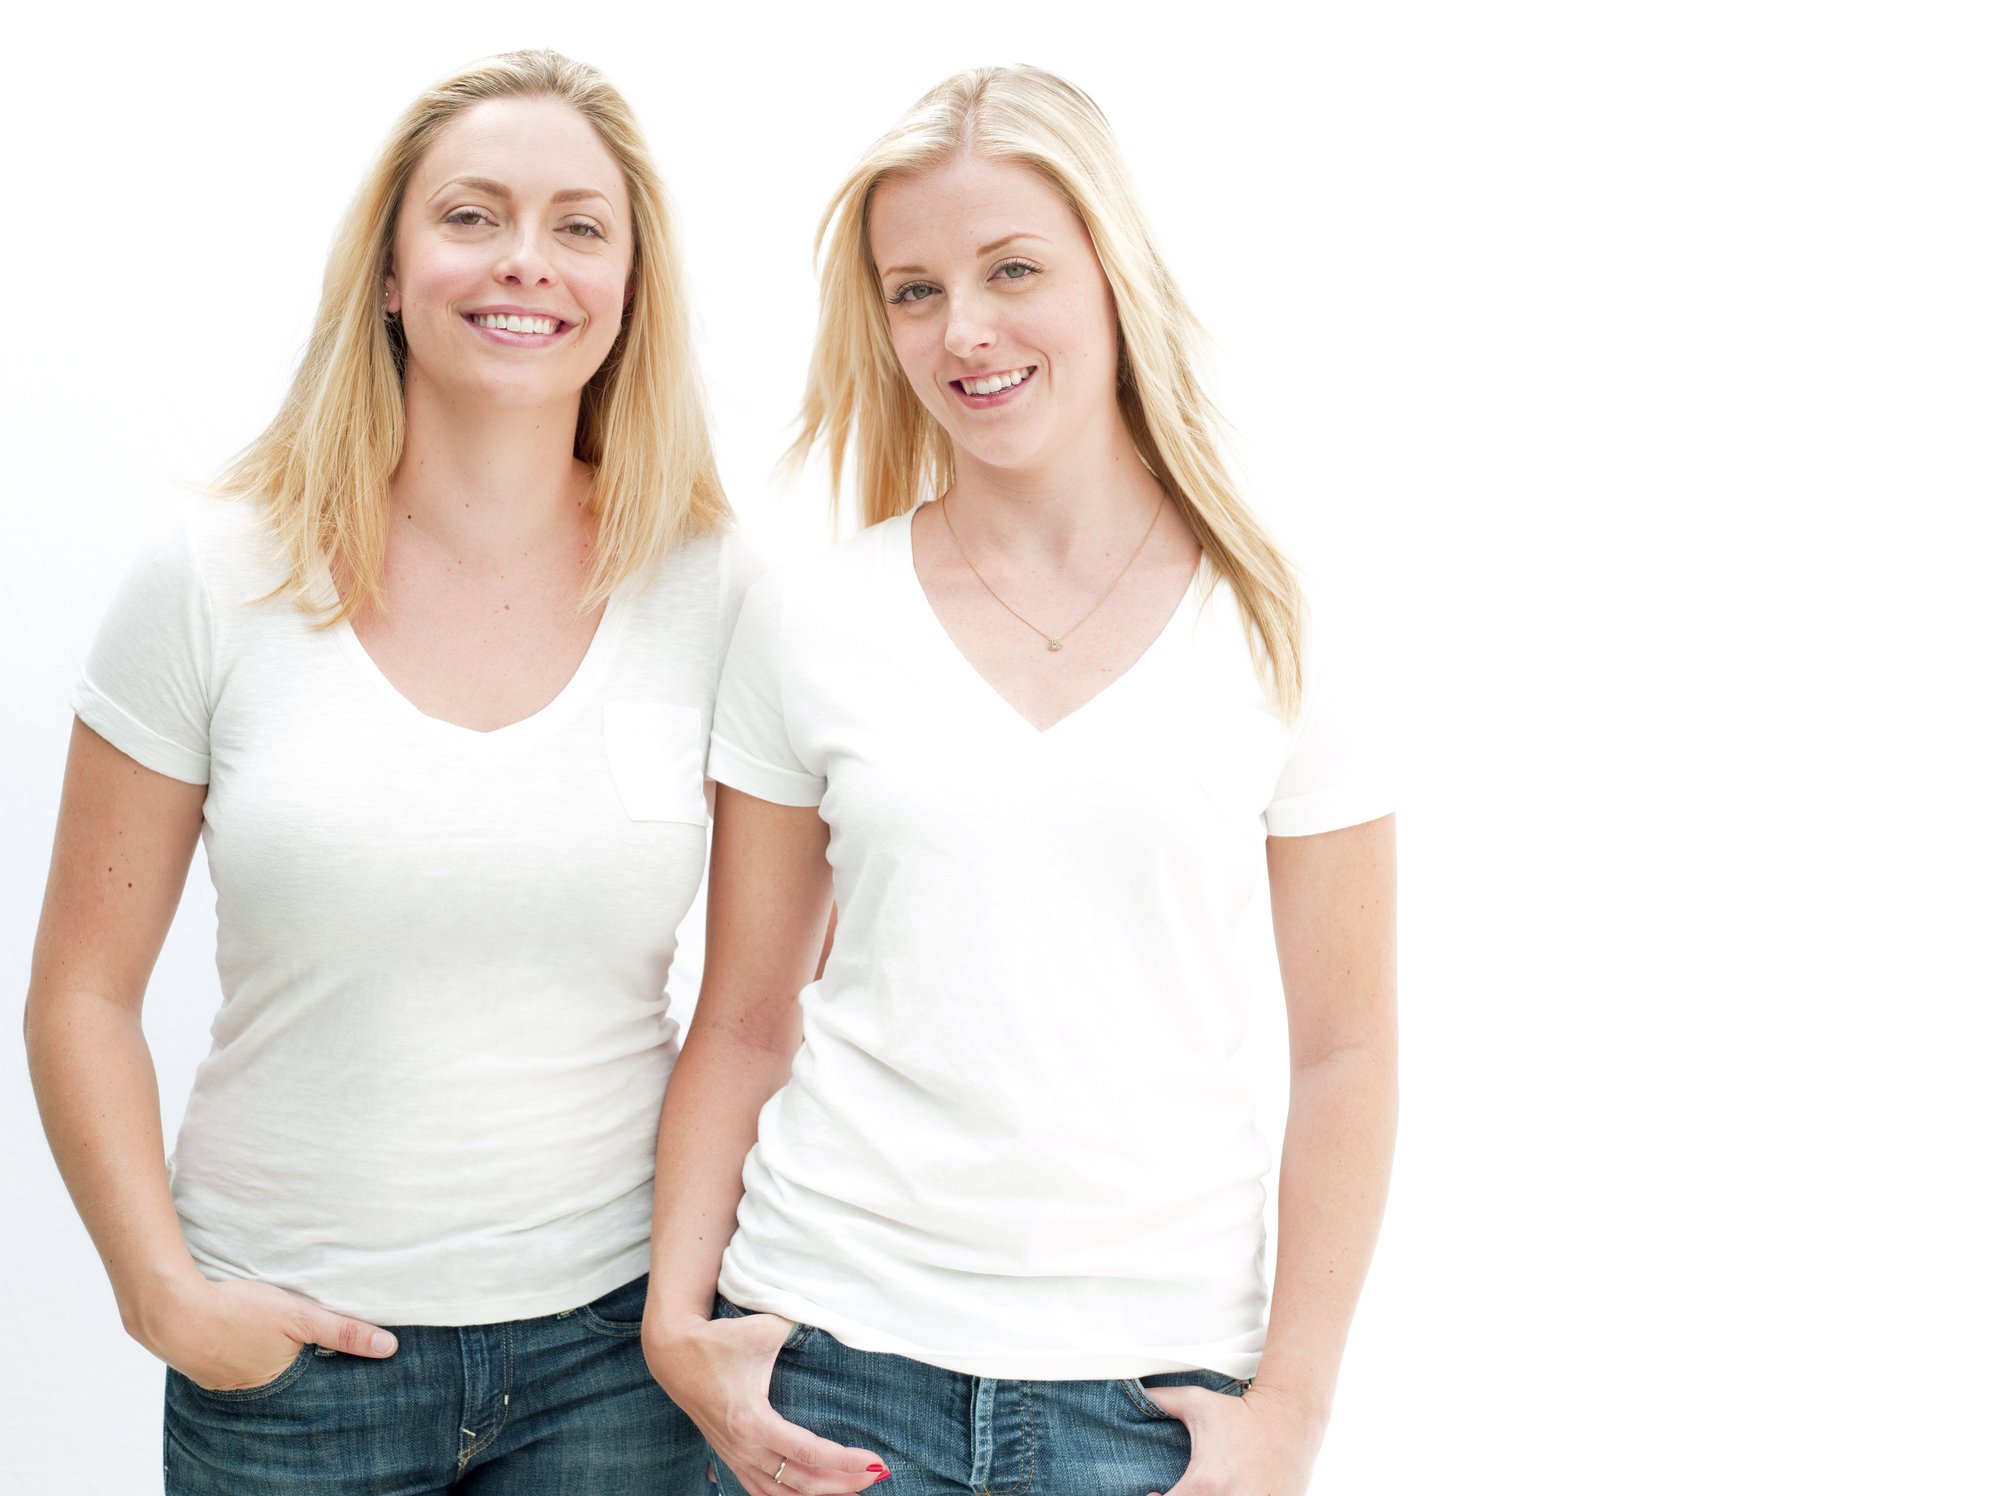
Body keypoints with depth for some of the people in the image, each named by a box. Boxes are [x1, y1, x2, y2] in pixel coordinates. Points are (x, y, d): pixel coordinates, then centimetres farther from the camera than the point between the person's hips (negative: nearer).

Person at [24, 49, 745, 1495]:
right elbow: (85, 991, 0)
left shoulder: (714, 597, -3)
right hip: (291, 1346, 0)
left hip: (612, 1335, 1)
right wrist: (163, 1292, -7)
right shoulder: (217, 585, -5)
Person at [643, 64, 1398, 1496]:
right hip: (833, 1353, 1)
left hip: (1148, 1377, 0)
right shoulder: (808, 623, 1)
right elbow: (742, 1025, 6)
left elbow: (1344, 1057, 0)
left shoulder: (1279, 638, -1)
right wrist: (679, 1315, -3)